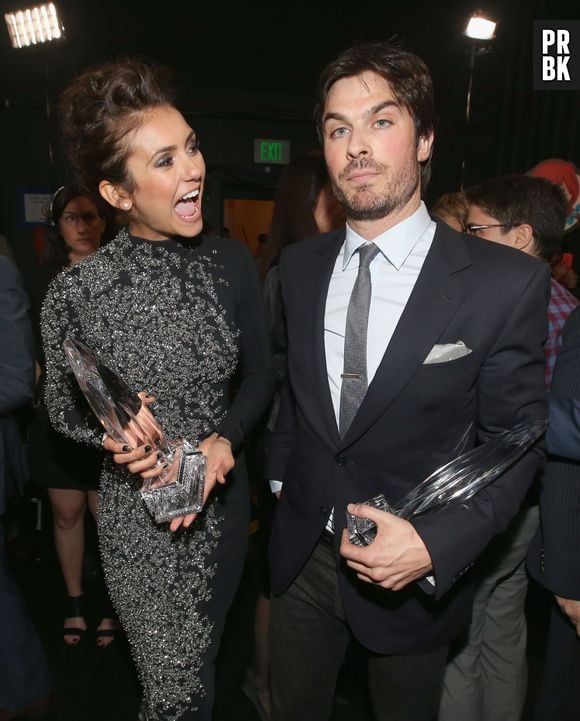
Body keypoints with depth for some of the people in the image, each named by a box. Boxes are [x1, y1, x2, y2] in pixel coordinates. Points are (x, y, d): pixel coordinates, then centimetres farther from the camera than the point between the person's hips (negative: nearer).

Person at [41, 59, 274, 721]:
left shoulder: (231, 263, -9)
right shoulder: (75, 294, -18)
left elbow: (259, 374, 0)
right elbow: (64, 410, -3)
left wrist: (224, 441, -16)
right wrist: (112, 435, -23)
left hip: (224, 499, 3)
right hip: (140, 517, -3)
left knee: (202, 660, 27)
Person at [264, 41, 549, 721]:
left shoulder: (507, 282, -16)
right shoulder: (299, 266, -2)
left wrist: (437, 544, -22)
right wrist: (280, 474, 7)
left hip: (418, 571, -3)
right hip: (301, 557, 4)